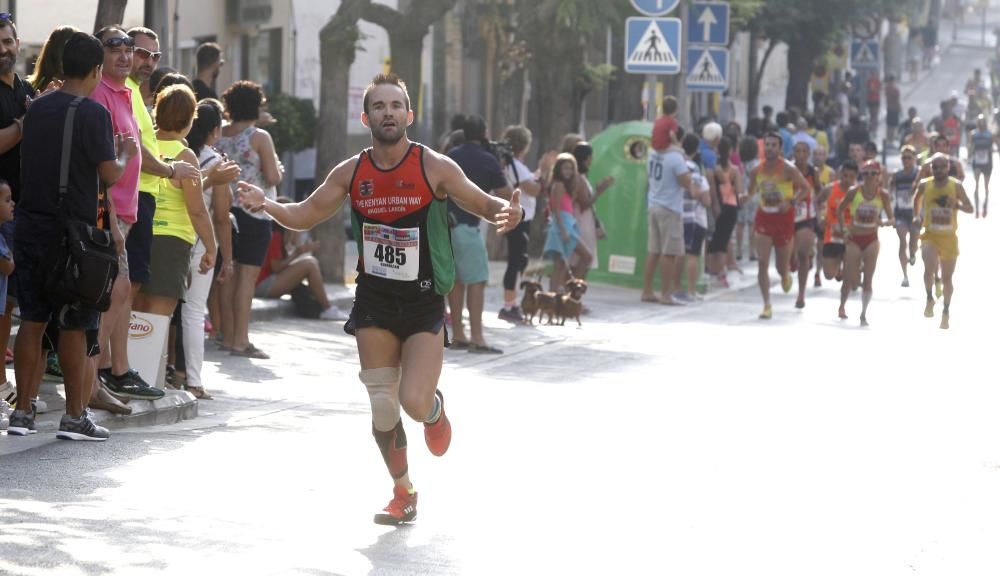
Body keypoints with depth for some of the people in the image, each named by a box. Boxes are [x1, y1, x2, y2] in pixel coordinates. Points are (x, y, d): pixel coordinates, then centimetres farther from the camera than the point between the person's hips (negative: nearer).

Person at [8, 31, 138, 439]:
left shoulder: (36, 109, 8)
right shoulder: (93, 113, -12)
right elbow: (109, 175, -13)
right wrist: (125, 156, 9)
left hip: (30, 226, 6)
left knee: (32, 320, 9)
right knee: (74, 326, 1)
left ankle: (23, 410, 9)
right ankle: (74, 417, 5)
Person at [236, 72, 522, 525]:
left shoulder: (434, 167, -10)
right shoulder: (351, 173, 0)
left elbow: (483, 204, -6)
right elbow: (305, 215, 8)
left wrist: (506, 213, -30)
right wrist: (267, 206, -12)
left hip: (424, 304, -3)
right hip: (374, 302, 3)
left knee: (414, 400, -16)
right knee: (382, 408, 1)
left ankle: (435, 410, 23)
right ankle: (403, 494, 22)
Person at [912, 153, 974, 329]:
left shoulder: (956, 186, -5)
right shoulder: (924, 185, -2)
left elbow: (970, 208, -2)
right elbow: (917, 198, 20)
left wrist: (956, 205, -20)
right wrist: (917, 215, 14)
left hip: (949, 237, 1)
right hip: (930, 235, -1)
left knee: (947, 278, 10)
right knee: (929, 267, -27)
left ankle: (946, 312, 30)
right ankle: (929, 299, -3)